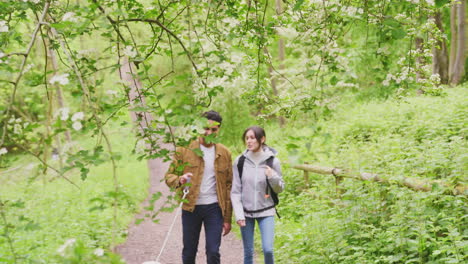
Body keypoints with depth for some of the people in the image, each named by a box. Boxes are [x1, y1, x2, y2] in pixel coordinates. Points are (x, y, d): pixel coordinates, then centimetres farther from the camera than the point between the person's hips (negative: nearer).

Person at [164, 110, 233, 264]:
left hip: (214, 208, 0)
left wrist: (227, 218, 2)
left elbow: (228, 186, 6)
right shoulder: (184, 149, 0)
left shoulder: (224, 153, 5)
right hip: (190, 208, 0)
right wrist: (179, 180, -24)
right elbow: (169, 176, 0)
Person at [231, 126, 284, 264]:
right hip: (246, 211, 1)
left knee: (268, 249, -11)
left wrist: (273, 177, -17)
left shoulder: (272, 161, -4)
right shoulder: (240, 161, -3)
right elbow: (235, 191, 0)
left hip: (266, 212, -1)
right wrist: (238, 214, -8)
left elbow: (279, 189, 3)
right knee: (248, 252, 6)